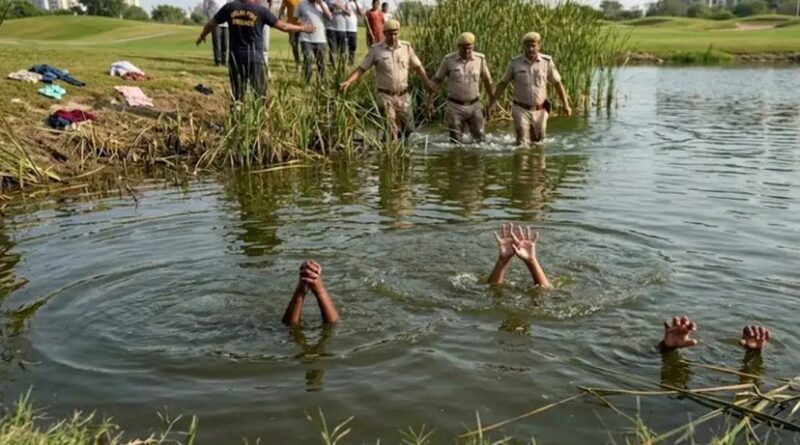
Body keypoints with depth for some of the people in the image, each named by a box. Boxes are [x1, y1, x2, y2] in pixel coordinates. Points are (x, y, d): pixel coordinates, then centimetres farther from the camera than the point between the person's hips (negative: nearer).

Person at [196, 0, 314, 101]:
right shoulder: (260, 10, -6)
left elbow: (212, 23, 12)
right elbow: (283, 26, -1)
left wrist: (202, 35, 31)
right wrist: (301, 28, 14)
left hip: (236, 55, 3)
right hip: (255, 55, -3)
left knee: (237, 92, 9)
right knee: (259, 91, 7)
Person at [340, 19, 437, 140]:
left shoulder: (406, 47, 3)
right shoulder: (376, 49, -4)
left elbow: (417, 67, 11)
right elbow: (361, 68, -4)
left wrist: (426, 82, -2)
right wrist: (348, 81, -18)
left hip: (403, 95, 3)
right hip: (386, 96, -3)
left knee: (406, 128, 10)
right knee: (390, 130, -4)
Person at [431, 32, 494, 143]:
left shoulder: (480, 59, -2)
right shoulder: (448, 60, -7)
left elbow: (487, 80, 10)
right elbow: (437, 80, 1)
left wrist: (491, 99, 15)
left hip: (474, 105, 1)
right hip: (455, 106, -1)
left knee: (480, 138, 1)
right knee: (455, 141, 3)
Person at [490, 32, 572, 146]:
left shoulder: (547, 61, -3)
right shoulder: (515, 63, -4)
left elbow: (558, 83, 3)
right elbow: (503, 83, 3)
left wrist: (566, 105, -1)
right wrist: (494, 103, -4)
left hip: (540, 110, 2)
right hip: (521, 109, -2)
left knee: (538, 142, 14)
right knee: (522, 144, -10)